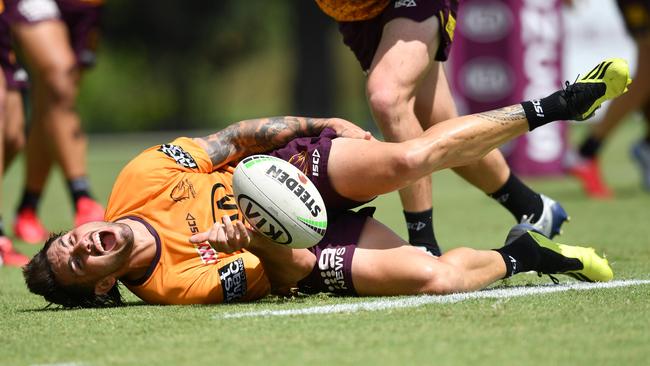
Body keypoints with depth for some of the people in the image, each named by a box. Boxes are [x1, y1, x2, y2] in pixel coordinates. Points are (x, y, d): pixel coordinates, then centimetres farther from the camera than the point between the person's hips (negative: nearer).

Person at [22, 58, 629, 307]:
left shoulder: (137, 181, -15)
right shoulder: (175, 285, -26)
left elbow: (232, 138, -1)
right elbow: (289, 271, -20)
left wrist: (321, 125, -1)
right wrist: (257, 241, -43)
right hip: (300, 247, -4)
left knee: (407, 158, -24)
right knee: (431, 276, -27)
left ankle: (549, 106, -4)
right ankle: (517, 256, 8)